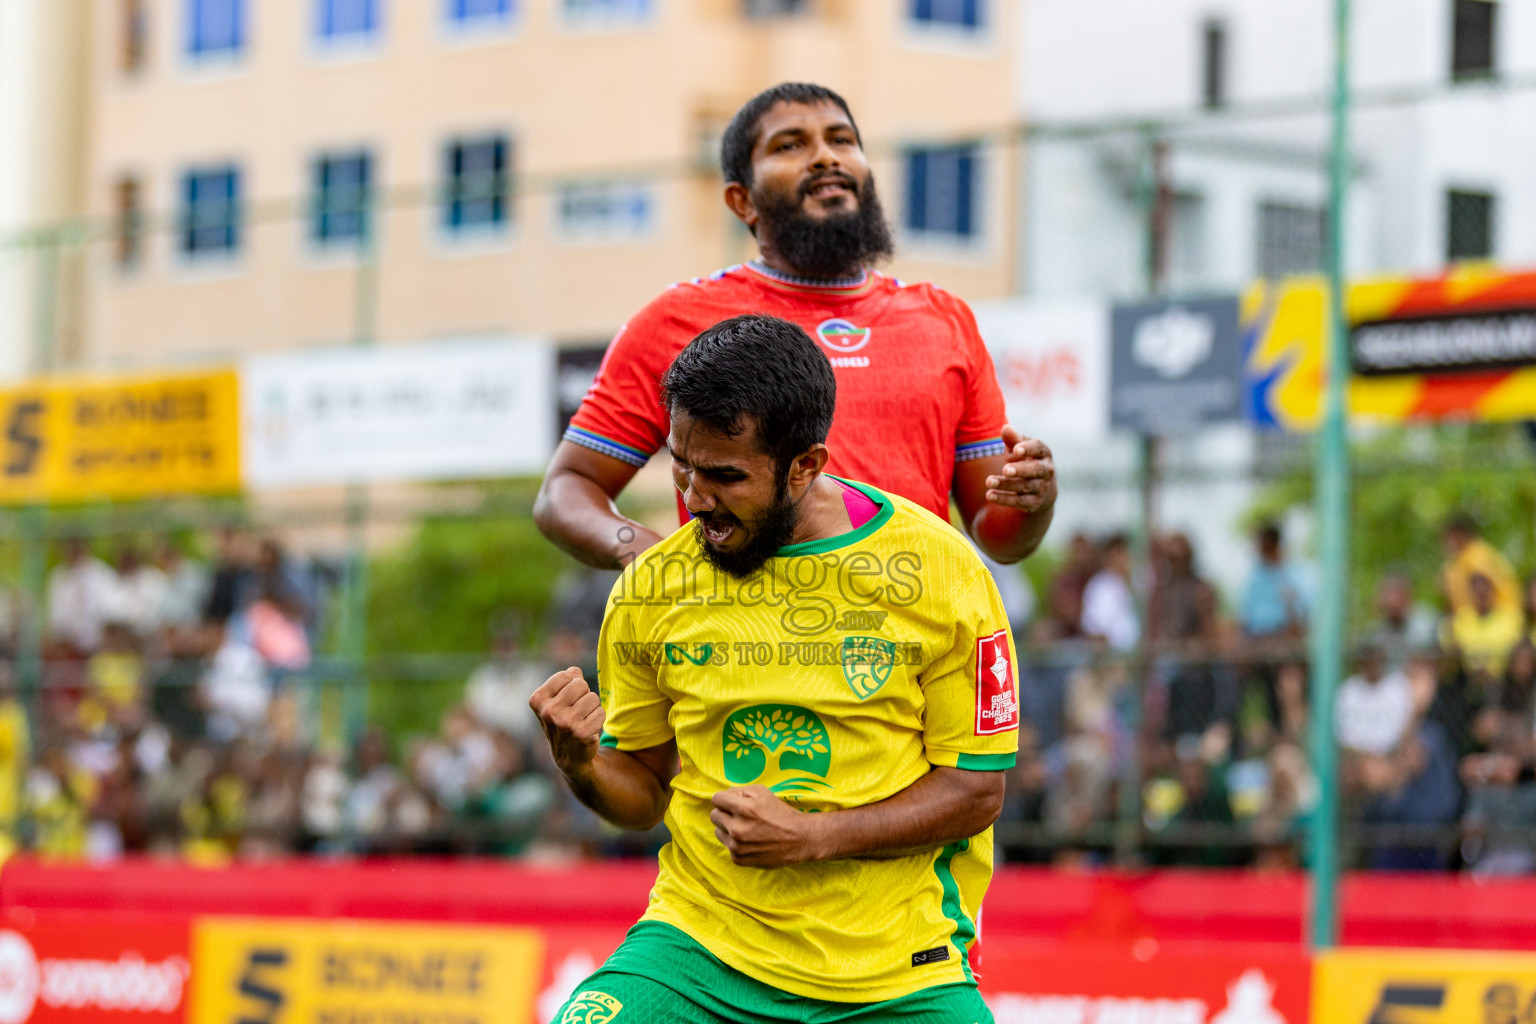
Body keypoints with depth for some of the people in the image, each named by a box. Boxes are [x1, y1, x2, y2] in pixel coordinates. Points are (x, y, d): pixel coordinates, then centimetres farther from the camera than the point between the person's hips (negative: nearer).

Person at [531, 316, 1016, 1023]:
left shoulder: (940, 570, -5)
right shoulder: (651, 587, 1)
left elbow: (977, 790, -2)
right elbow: (643, 791, 12)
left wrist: (813, 836, -15)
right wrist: (581, 763, -12)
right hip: (699, 940, 1)